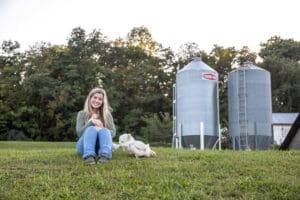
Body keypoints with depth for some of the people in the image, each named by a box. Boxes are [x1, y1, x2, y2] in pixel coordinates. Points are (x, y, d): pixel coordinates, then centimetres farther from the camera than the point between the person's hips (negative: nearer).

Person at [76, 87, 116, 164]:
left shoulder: (107, 115, 13)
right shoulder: (82, 114, 12)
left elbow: (113, 133, 4)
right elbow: (79, 132, 1)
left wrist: (101, 130, -17)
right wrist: (91, 122, -14)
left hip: (101, 146, 1)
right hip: (85, 147, -1)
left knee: (104, 131, -30)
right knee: (91, 129, -30)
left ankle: (105, 155, -59)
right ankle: (89, 156, -58)